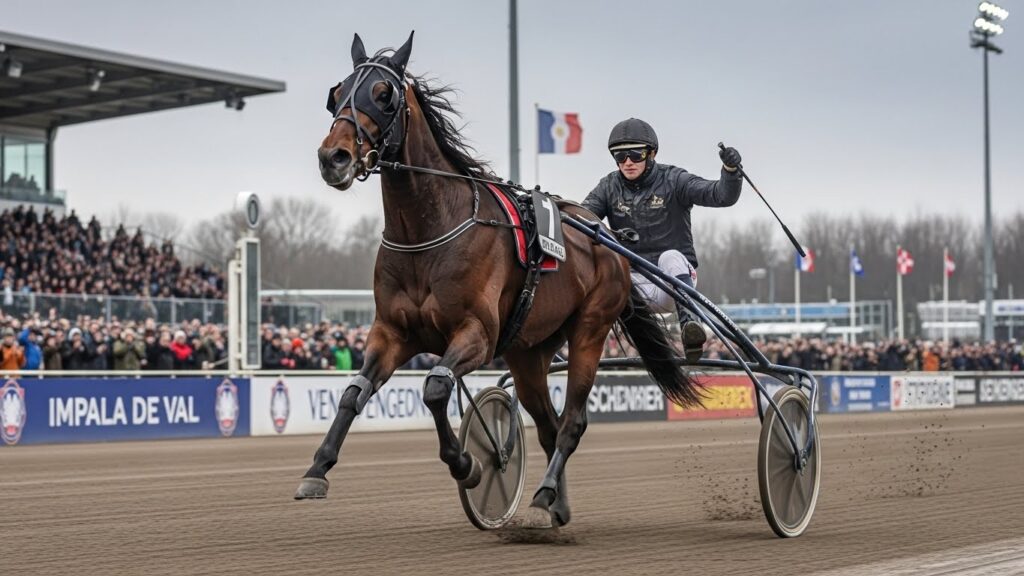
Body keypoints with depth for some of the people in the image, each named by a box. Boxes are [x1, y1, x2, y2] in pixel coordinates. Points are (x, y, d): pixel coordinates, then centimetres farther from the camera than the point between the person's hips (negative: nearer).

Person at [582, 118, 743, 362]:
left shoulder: (672, 180, -4)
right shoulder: (609, 187, 5)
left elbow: (722, 195, -14)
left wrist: (730, 170, -35)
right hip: (632, 282, 3)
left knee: (671, 257, -35)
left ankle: (689, 322, -45)